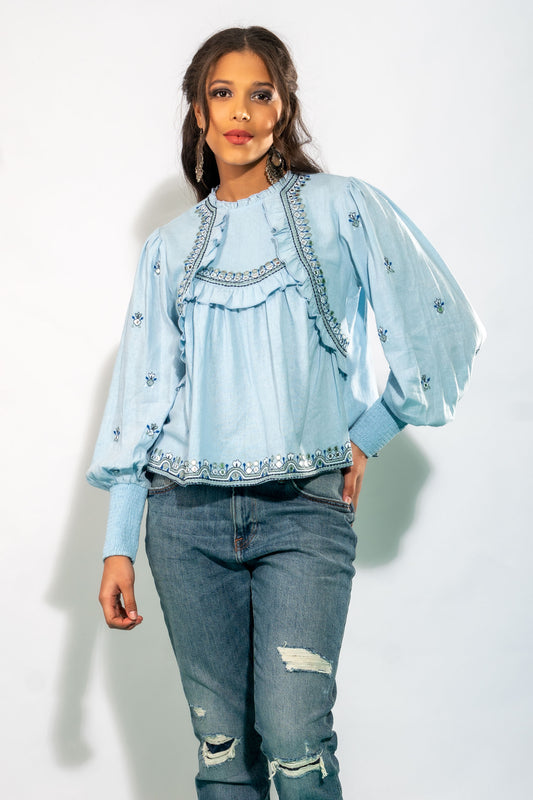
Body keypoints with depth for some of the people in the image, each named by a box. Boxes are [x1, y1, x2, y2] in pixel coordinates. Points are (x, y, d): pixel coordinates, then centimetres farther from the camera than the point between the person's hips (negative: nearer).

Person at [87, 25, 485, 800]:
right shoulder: (170, 247, 13)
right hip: (188, 511, 3)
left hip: (305, 507, -2)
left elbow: (444, 329, 3)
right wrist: (118, 546, 7)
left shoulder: (340, 208, 5)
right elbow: (142, 391, 10)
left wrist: (367, 438, 3)